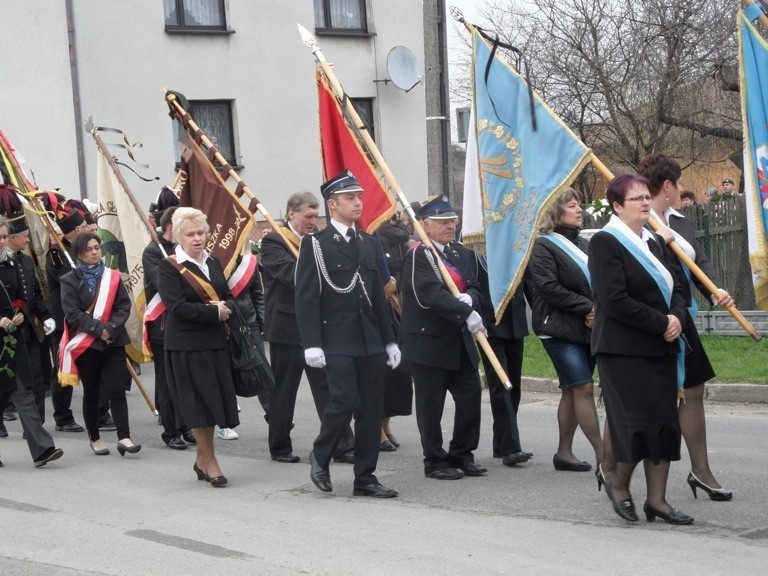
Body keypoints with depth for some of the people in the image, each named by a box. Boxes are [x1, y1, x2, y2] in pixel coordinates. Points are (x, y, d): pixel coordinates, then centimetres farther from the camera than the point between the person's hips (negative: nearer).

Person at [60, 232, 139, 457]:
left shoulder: (112, 277, 7)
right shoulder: (70, 280, -1)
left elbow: (124, 306, 2)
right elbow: (72, 313, -9)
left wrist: (112, 329, -13)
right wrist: (98, 328, -17)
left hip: (114, 341, 2)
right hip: (85, 343, -2)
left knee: (117, 390, -7)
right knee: (91, 392, 7)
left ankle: (124, 437, -9)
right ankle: (94, 438, 18)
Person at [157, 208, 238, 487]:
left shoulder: (213, 263, 12)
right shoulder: (169, 267, -8)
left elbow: (228, 297, 12)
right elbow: (177, 306, -17)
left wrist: (225, 307, -12)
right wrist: (214, 312, -16)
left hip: (215, 341, 6)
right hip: (186, 345, -6)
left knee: (212, 401, 8)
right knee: (199, 402, -3)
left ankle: (202, 459, 21)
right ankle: (209, 461, 7)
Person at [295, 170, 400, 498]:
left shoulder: (367, 243, 15)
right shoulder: (315, 244, -4)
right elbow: (306, 296, -8)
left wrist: (389, 340, 15)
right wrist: (312, 344, -16)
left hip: (370, 342, 6)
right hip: (337, 342, -6)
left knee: (371, 410, 5)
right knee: (345, 401, -15)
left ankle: (365, 478, 13)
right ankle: (320, 456, 11)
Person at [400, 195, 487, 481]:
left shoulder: (462, 254, 15)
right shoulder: (418, 255, -11)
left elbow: (475, 287, 10)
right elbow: (431, 294, -23)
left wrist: (469, 298, -14)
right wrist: (466, 313, -27)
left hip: (460, 341, 7)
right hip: (428, 341, -7)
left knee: (471, 396, 6)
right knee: (431, 404, 1)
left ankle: (462, 455, 19)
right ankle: (435, 461, 11)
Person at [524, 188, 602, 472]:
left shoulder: (583, 245, 17)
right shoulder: (543, 246, -6)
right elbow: (549, 289, -15)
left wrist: (597, 312, -3)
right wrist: (587, 308, -15)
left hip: (587, 329, 7)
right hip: (560, 330, -7)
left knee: (572, 390, 9)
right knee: (583, 387, -11)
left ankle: (564, 452, 15)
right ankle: (602, 454, -11)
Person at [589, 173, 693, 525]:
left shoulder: (652, 242, 16)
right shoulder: (605, 242, -10)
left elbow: (674, 288, 17)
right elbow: (614, 300, -18)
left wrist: (677, 317, -5)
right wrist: (662, 323, -16)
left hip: (660, 347, 8)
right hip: (623, 348, -8)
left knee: (665, 423, 4)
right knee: (641, 422, -10)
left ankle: (657, 499, 9)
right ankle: (617, 480, 15)